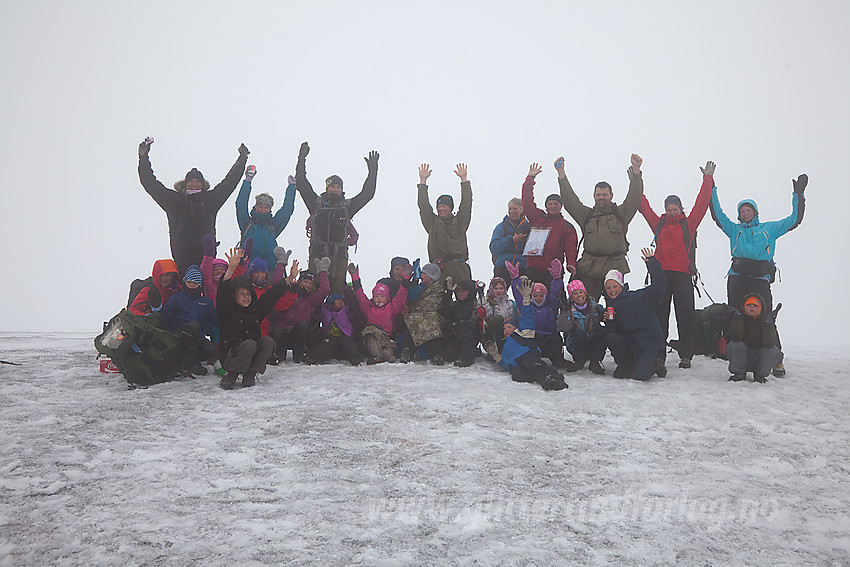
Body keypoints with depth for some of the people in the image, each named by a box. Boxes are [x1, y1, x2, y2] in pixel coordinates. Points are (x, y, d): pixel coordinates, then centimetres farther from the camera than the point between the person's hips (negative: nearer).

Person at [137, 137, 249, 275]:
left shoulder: (210, 199, 16)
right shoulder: (173, 199, 11)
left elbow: (230, 181, 25)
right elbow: (150, 183, 14)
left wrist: (242, 159, 30)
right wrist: (144, 158, 11)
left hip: (207, 255, 2)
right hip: (182, 256, -2)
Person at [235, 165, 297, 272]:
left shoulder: (273, 224, 25)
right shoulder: (248, 223, 19)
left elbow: (287, 209, 27)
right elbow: (241, 205, 10)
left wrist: (291, 186, 26)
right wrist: (247, 181, 6)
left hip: (270, 259, 2)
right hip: (251, 259, -2)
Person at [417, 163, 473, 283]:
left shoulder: (460, 221, 18)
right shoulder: (433, 222, 18)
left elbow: (466, 203, 13)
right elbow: (423, 205, 14)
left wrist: (464, 178, 12)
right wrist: (423, 181, 13)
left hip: (459, 267, 0)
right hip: (438, 268, 0)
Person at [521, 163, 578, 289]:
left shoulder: (567, 227, 12)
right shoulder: (537, 218, 15)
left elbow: (571, 248, 4)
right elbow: (527, 202, 9)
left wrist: (571, 264, -14)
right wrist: (530, 178, 5)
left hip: (553, 271, -1)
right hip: (532, 268, 1)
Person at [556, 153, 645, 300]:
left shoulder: (621, 213, 14)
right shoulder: (587, 214, 17)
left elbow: (634, 196, 2)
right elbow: (569, 199, 10)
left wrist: (636, 170, -10)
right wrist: (561, 173, 3)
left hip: (615, 267, -1)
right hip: (589, 269, 1)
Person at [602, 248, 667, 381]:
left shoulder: (639, 297, -6)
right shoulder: (610, 306, 8)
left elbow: (658, 288, -21)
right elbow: (612, 331, 5)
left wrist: (652, 263, -26)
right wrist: (608, 321, -17)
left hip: (648, 341, -5)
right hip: (628, 341, 5)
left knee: (641, 375, -24)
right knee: (609, 337, -26)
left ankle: (651, 364, 13)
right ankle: (627, 364, -1)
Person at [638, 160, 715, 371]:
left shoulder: (688, 224, 10)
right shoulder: (658, 224, 14)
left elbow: (701, 204, 5)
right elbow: (644, 207, 13)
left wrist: (708, 179, 0)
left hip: (683, 274, -1)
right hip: (660, 274, 2)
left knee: (685, 316, -1)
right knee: (659, 314, 2)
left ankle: (686, 355, 4)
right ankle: (659, 354, 7)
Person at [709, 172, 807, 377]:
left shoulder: (770, 228, 21)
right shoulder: (734, 229, 22)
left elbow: (794, 220, 20)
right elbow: (718, 215, 16)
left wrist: (798, 194, 15)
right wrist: (711, 189, 13)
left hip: (760, 278, -1)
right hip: (736, 277, 1)